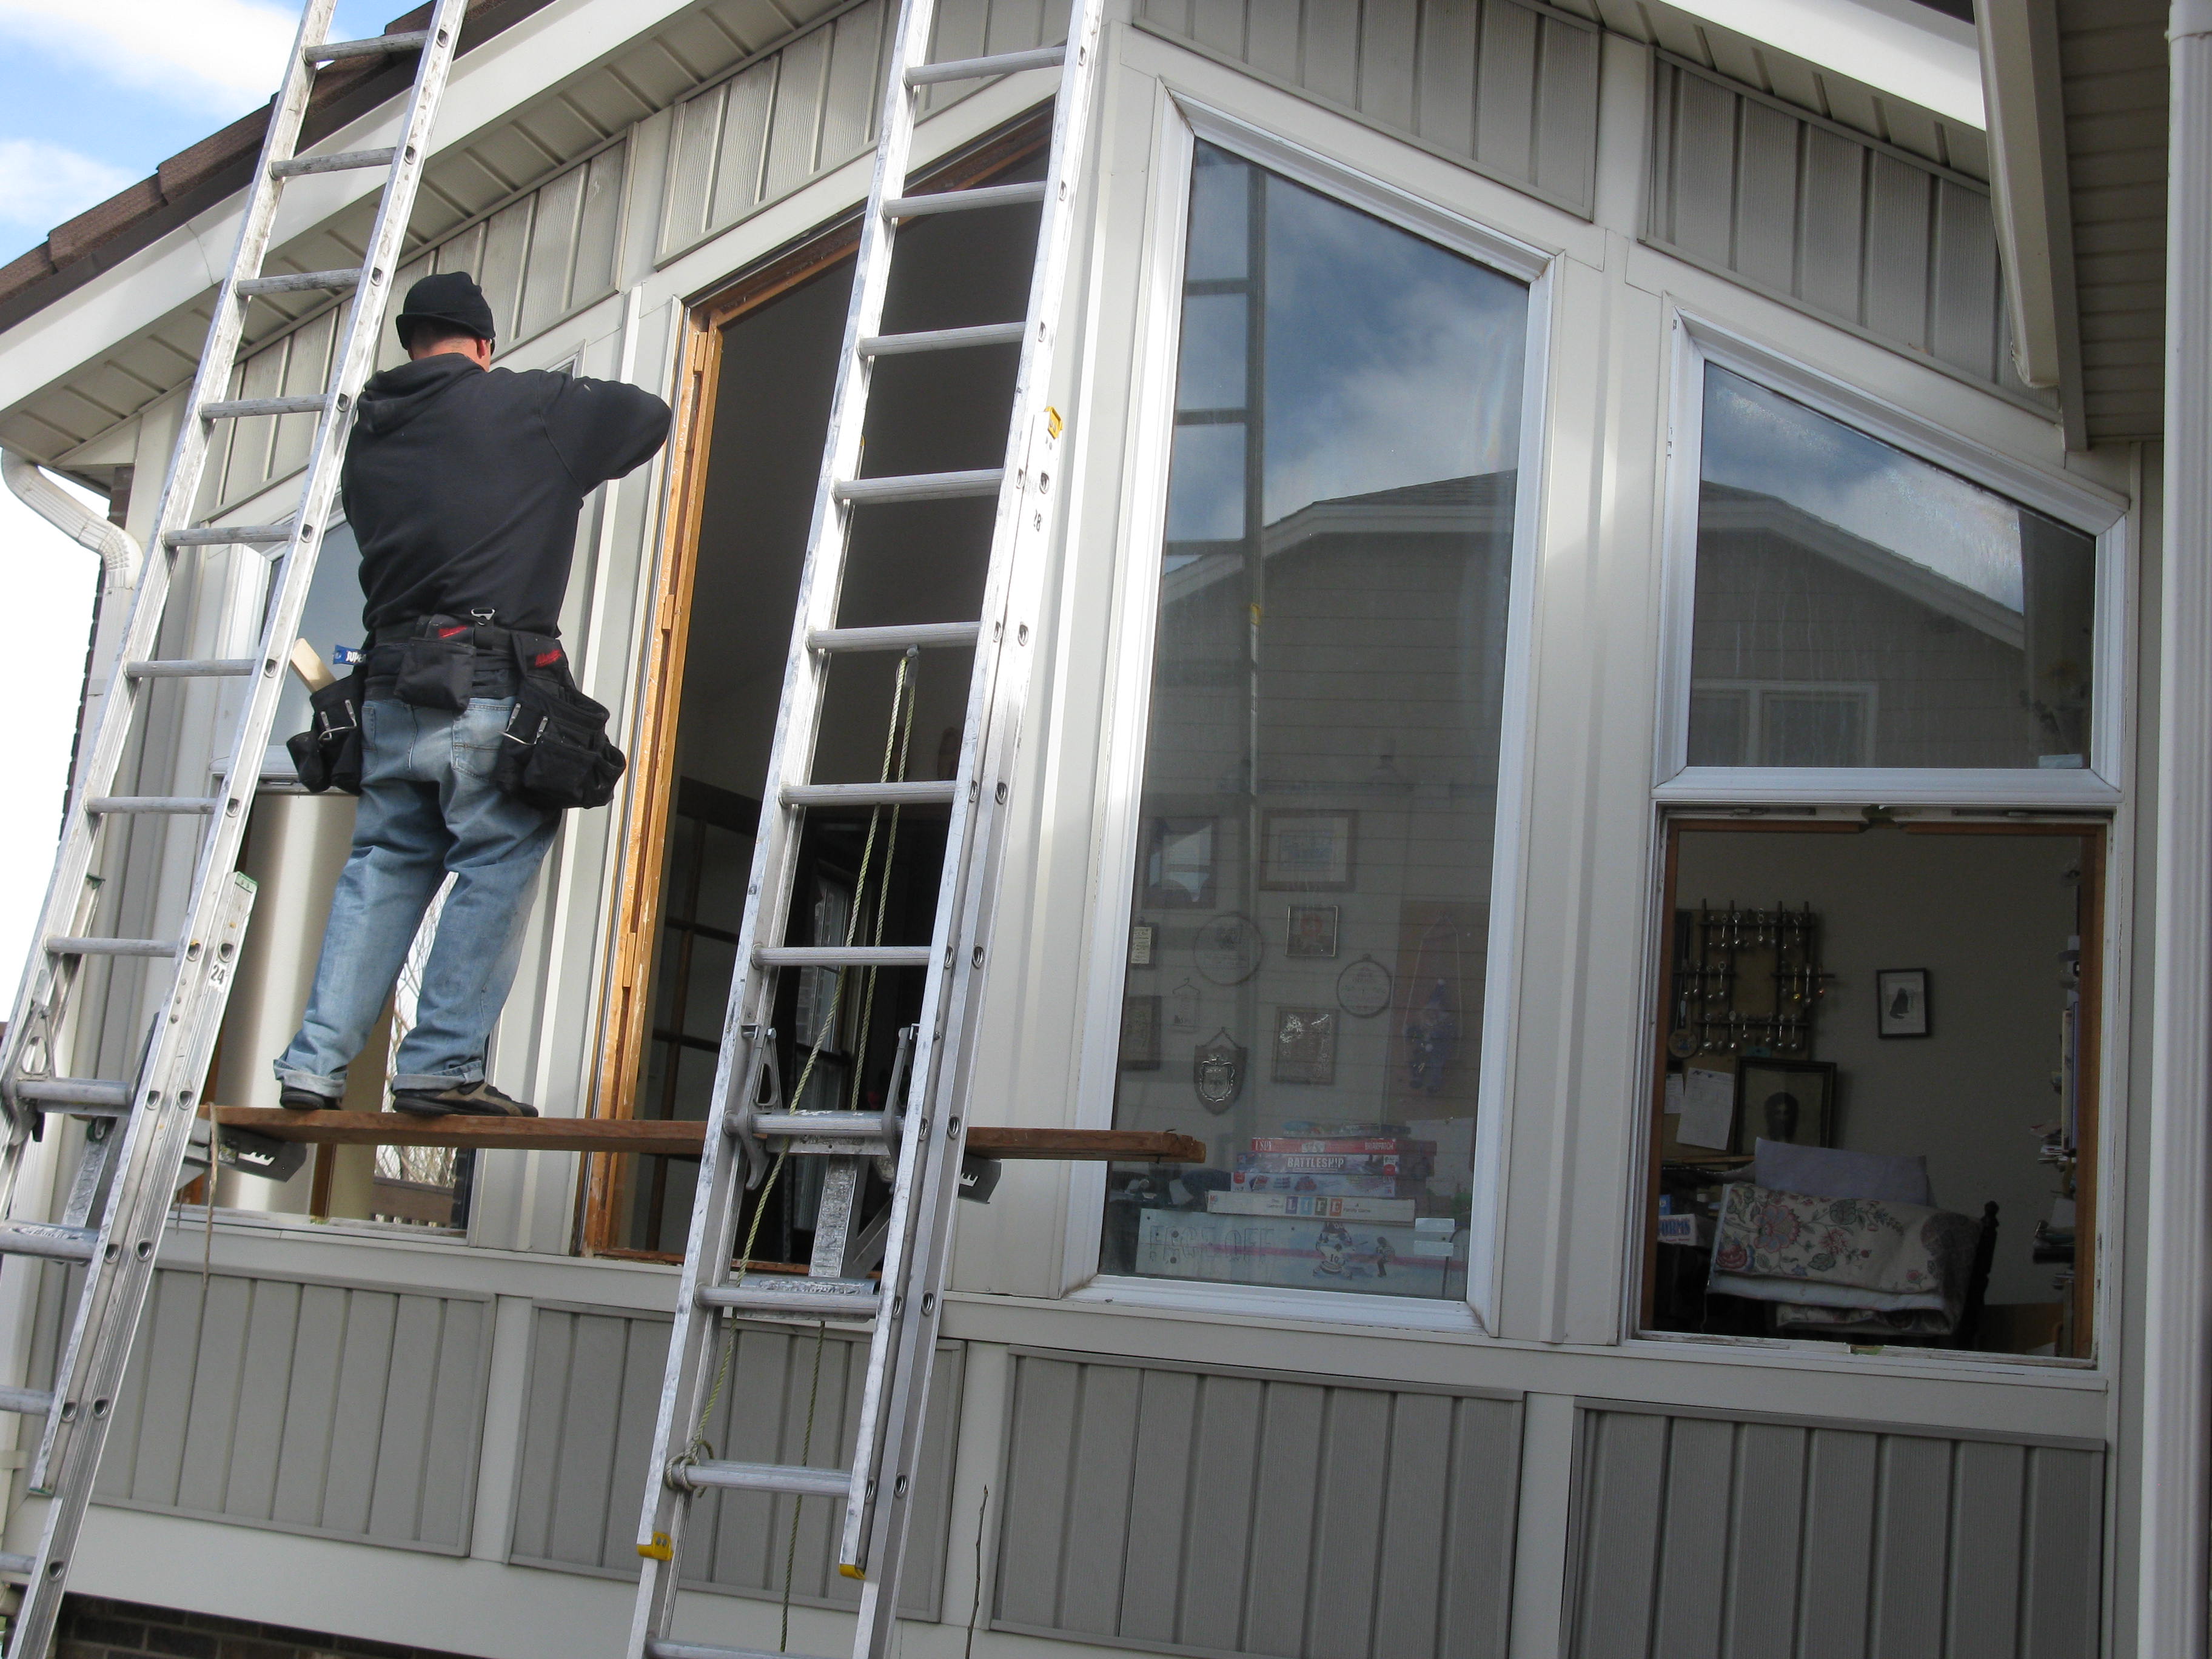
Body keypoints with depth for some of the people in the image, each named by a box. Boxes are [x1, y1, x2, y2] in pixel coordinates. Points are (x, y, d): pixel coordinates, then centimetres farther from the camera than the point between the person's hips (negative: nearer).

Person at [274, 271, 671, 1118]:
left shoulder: (368, 437, 15)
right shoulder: (529, 407, 0)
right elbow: (649, 415, 9)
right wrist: (577, 412, 30)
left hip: (389, 690, 6)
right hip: (491, 693, -6)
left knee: (383, 867, 13)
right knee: (497, 867, 0)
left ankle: (316, 1060, 9)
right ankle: (441, 1064, -3)